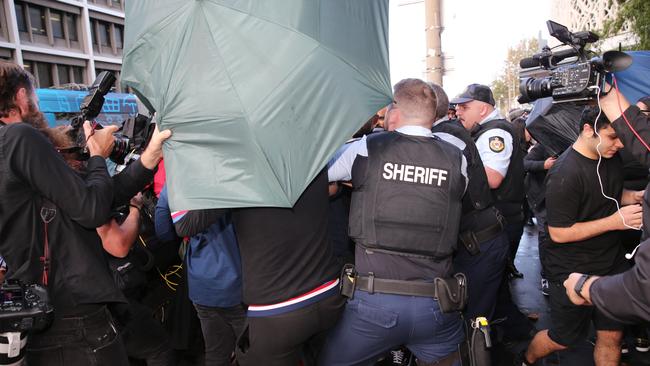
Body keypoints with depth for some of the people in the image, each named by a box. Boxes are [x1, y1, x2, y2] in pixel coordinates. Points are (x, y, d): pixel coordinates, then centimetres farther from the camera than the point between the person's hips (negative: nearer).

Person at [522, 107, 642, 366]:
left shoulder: (611, 157, 0)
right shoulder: (565, 174, -25)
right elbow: (558, 233, -22)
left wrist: (635, 197, -1)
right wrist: (614, 221, -24)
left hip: (612, 264, 7)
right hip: (573, 273, -7)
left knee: (612, 336, 15)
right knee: (563, 339, 11)